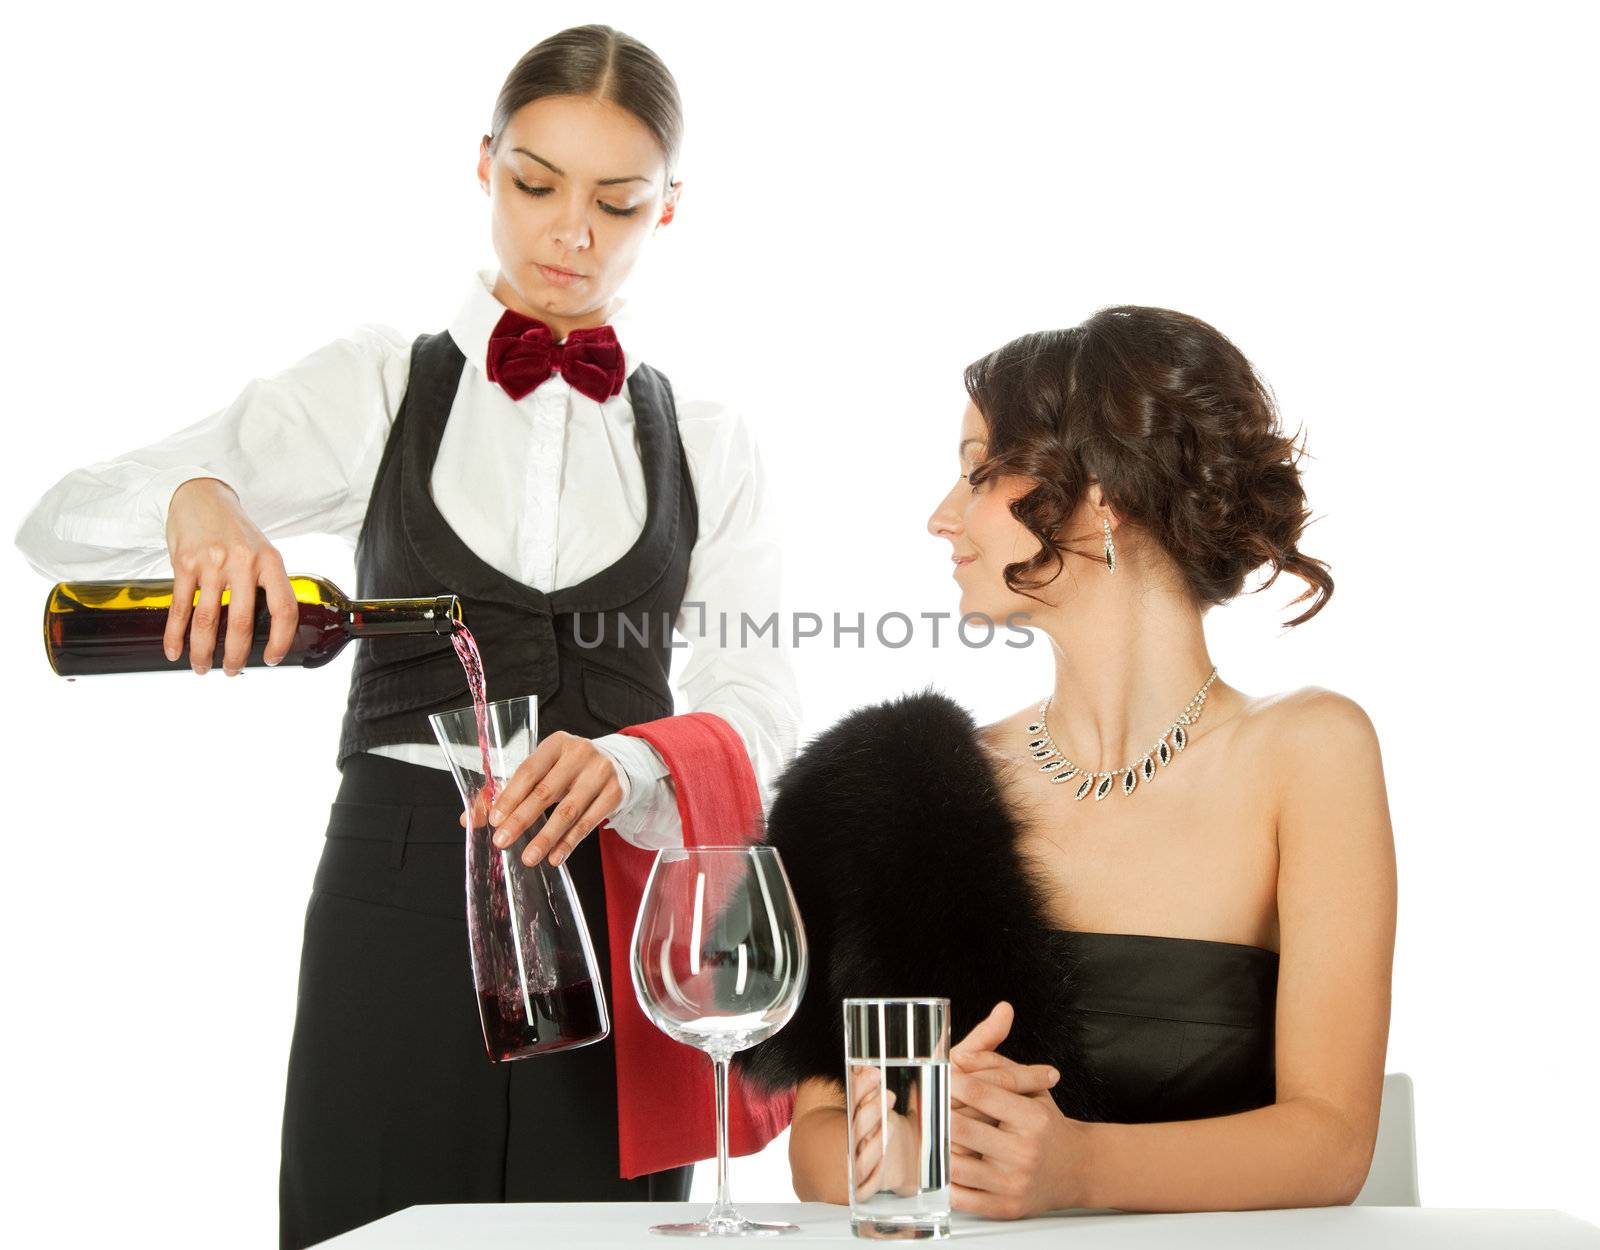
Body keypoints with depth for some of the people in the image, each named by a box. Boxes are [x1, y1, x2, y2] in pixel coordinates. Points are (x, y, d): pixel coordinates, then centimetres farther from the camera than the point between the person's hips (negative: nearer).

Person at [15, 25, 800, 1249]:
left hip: (619, 907, 2)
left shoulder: (706, 442, 10)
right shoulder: (378, 390, 5)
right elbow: (59, 522, -4)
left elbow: (758, 710, -3)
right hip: (401, 903, -1)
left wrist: (628, 765, -26)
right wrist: (191, 498, -27)